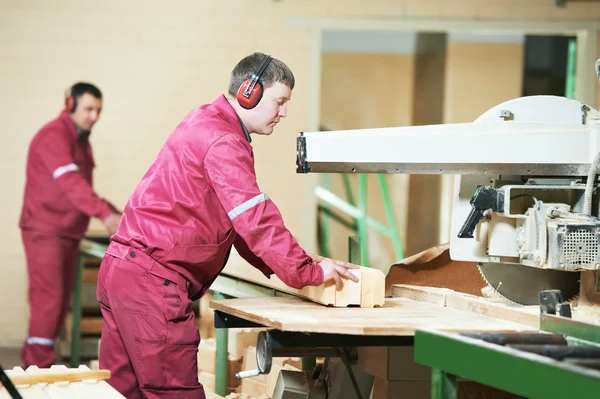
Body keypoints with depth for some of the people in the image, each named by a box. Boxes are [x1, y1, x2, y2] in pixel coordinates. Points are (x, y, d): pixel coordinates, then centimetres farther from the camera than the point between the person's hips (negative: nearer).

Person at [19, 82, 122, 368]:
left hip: (69, 234, 9)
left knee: (62, 302, 7)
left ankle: (35, 362, 12)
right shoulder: (55, 136, -15)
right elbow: (70, 181, -28)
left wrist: (117, 215, 9)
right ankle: (38, 369, -11)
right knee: (48, 300, -13)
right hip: (45, 232, -9)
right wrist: (106, 214, -38)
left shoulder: (81, 141, 16)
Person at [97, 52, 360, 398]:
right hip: (152, 280, -10)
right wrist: (308, 272, -15)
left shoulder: (206, 123, 20)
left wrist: (286, 266, 15)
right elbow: (255, 219, -20)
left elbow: (240, 220, 23)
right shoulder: (224, 141, -13)